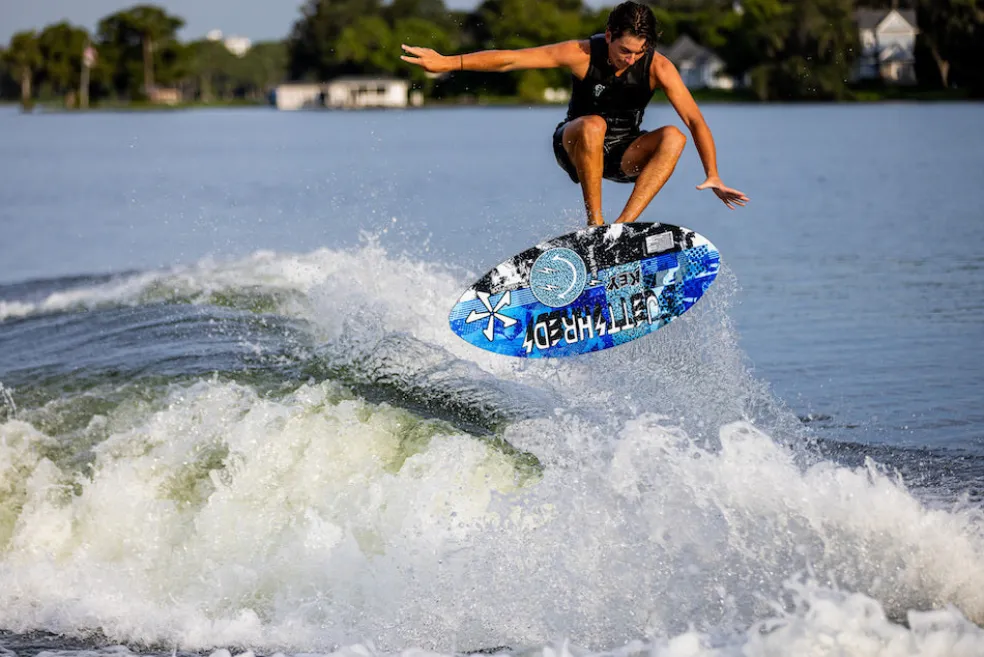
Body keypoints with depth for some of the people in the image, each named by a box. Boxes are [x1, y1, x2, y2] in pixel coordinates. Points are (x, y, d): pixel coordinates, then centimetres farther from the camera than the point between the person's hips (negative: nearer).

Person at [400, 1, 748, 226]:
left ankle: (622, 226, -31)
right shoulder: (582, 54, -21)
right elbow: (510, 59, -19)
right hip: (576, 145, -2)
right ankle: (595, 224, -31)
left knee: (673, 137, -28)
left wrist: (713, 176, -35)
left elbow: (694, 120, -24)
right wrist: (448, 62, -21)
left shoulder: (658, 67, -19)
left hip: (624, 154, 2)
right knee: (593, 125, -38)